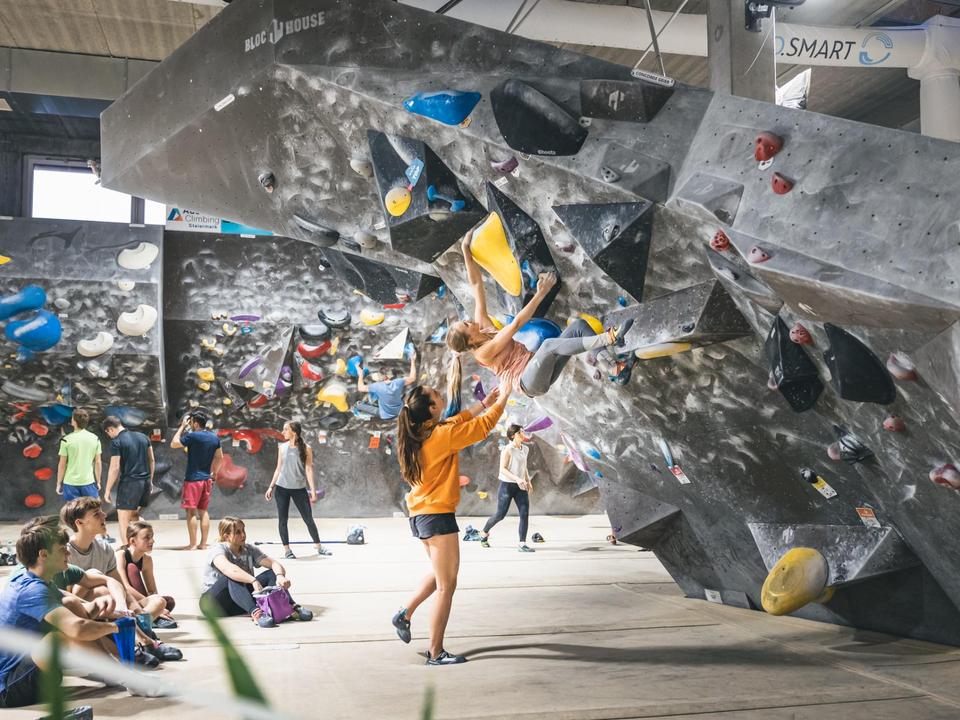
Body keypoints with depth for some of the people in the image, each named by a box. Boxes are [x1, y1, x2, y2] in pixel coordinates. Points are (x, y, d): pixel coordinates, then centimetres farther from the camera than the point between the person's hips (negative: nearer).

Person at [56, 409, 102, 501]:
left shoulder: (66, 440, -7)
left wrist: (59, 484, 7)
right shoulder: (95, 439, -1)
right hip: (89, 482, 1)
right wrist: (98, 481, 13)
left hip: (70, 483, -1)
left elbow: (62, 465, -3)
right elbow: (97, 462, 4)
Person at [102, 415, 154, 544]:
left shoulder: (116, 442, -9)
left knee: (124, 521, 3)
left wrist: (108, 490, -4)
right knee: (134, 514, 23)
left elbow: (115, 468, -12)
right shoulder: (143, 437, 10)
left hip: (129, 483, -7)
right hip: (145, 482, 7)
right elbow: (151, 460, 13)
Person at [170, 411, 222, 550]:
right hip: (207, 479, 7)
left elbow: (173, 444, -3)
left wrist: (182, 426, 1)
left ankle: (192, 544, -3)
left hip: (193, 479, -7)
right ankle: (203, 544, 11)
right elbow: (219, 457, 15)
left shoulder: (192, 436, -14)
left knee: (191, 511, -2)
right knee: (203, 511, 10)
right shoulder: (215, 437, 8)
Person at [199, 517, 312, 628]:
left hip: (241, 602, 5)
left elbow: (274, 564, -9)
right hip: (212, 602, -5)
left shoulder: (249, 549, 5)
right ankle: (255, 612, -54)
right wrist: (254, 581, -49)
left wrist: (280, 576, -33)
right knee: (232, 577, -36)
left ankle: (292, 607, -36)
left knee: (273, 574, -15)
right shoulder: (218, 549, -12)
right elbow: (228, 569, -36)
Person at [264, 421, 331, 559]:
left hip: (299, 489, -2)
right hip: (281, 488, 2)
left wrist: (313, 491, -10)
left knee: (309, 519, 2)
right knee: (282, 520, 2)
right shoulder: (282, 447, 3)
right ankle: (287, 550, 11)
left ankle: (319, 547, 16)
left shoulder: (306, 449, -5)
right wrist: (271, 487, 8)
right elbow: (279, 468, 10)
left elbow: (309, 469, -6)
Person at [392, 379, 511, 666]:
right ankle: (436, 653, 6)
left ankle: (405, 614, 28)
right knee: (446, 585, 1)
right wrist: (502, 400, 3)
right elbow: (482, 427, -10)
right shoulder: (441, 435, -18)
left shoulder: (418, 435, 6)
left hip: (421, 516, 9)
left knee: (440, 574, 28)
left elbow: (455, 424, 19)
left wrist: (483, 404, 21)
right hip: (438, 516, -9)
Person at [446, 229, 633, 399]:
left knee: (579, 324, -9)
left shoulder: (482, 328, 10)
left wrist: (466, 250, 1)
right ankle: (608, 338, -46)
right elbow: (516, 324, -22)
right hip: (530, 383, -9)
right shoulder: (482, 353, -12)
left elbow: (476, 284, 6)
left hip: (542, 373, 9)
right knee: (549, 343, -40)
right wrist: (540, 294, -25)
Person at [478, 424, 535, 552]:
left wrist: (528, 481, 11)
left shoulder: (525, 449, 9)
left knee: (525, 513, -6)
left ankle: (522, 544, -3)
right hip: (507, 485, -6)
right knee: (500, 514, 3)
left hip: (520, 486, 6)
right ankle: (484, 533, 28)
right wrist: (517, 479, -27)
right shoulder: (507, 449, -13)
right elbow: (502, 469, -17)